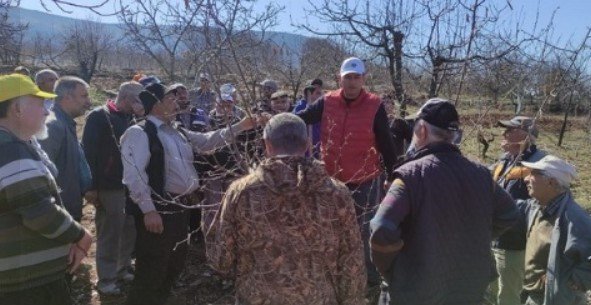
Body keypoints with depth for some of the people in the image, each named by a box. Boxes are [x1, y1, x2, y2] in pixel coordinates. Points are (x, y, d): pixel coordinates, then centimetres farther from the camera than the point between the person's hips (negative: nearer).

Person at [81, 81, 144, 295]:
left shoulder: (129, 119, 13)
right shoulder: (99, 117, -10)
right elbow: (89, 151, -15)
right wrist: (91, 187, -19)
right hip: (109, 187, -7)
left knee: (129, 230, 13)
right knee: (109, 233, 2)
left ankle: (123, 269, 30)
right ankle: (106, 279, 16)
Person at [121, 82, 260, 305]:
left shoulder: (179, 133, 16)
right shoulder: (139, 133, -13)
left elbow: (207, 141, 18)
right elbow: (134, 174, -20)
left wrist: (239, 127, 12)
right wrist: (148, 210, -24)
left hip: (180, 208, 9)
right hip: (158, 211, -9)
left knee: (174, 265, 22)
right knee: (151, 271, 1)